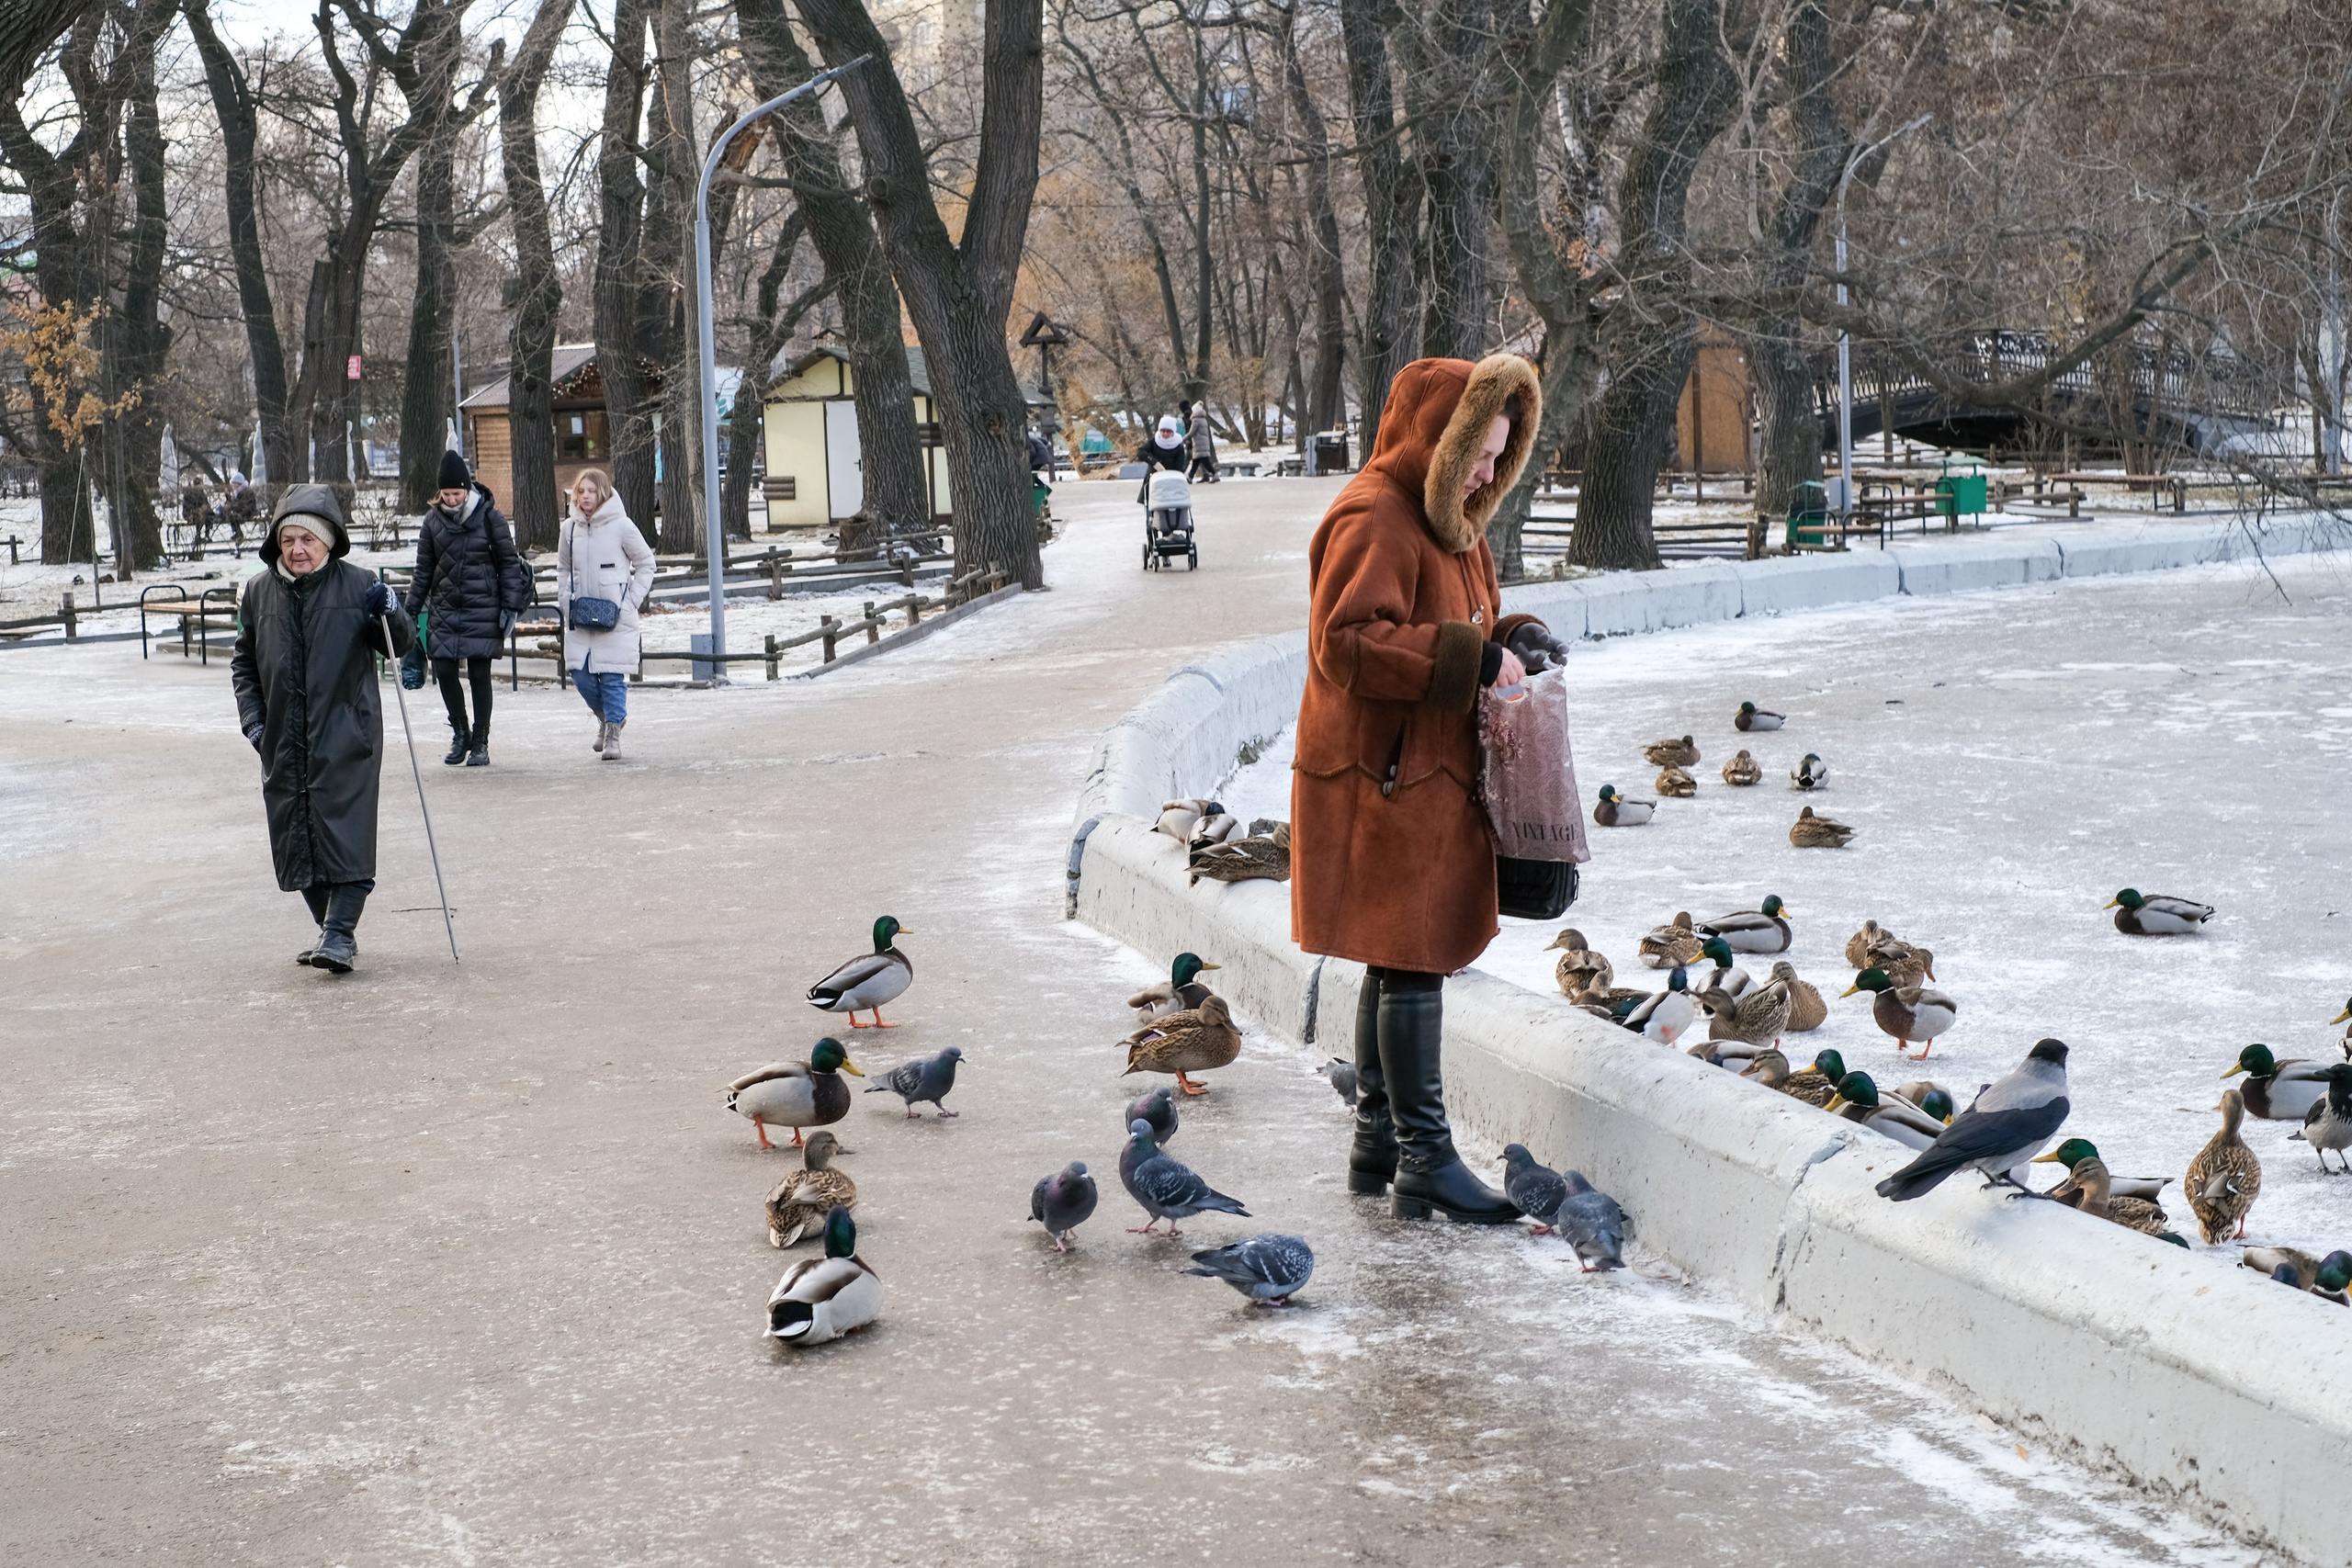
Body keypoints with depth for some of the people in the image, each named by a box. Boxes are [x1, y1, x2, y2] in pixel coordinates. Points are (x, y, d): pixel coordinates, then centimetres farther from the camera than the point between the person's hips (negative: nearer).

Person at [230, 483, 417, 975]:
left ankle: (339, 935, -9)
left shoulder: (357, 585, -3)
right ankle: (332, 929, 21)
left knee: (345, 833, -10)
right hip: (283, 743, 4)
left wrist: (388, 612, -19)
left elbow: (401, 645, 1)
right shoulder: (259, 592, 7)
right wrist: (252, 720, 6)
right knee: (296, 839, 8)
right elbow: (244, 663, 17)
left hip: (346, 737, -4)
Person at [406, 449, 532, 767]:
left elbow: (509, 563, 0)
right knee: (444, 670, -2)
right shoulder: (433, 520, 5)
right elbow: (423, 570, 12)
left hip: (483, 609, -3)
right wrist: (411, 610, 10)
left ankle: (480, 743, 11)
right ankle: (461, 734, 18)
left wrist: (510, 607, -5)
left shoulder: (489, 516, -4)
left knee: (479, 675, -1)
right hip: (445, 609, 3)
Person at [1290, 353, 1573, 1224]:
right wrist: (1472, 659, -24)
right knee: (1411, 962, -7)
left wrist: (1511, 639, 4)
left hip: (1429, 778, 10)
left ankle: (1377, 1144, 24)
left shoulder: (1444, 518, 17)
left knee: (1400, 962, 15)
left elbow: (1462, 625, 27)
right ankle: (1426, 1160, -2)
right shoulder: (1374, 519, -16)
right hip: (1384, 783, -10)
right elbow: (1346, 643, -25)